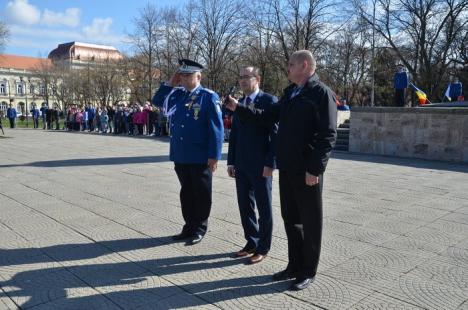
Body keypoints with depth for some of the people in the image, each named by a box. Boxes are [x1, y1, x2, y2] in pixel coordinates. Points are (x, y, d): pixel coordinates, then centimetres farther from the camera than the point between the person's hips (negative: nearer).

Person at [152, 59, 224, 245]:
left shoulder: (209, 97, -8)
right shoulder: (177, 95, 10)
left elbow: (216, 128, -11)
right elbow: (157, 101, 20)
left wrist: (214, 156, -15)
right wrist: (170, 83, 6)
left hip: (200, 158, -6)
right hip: (180, 156, 6)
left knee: (201, 194, 7)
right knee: (186, 193, 15)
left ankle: (199, 229, 20)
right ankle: (189, 226, 28)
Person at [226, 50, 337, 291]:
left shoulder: (321, 93, -10)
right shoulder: (289, 92, 14)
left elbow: (328, 135, -16)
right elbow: (267, 117, 18)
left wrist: (315, 169, -20)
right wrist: (238, 109, 14)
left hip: (307, 170, -7)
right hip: (287, 167, 8)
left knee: (309, 221, 6)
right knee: (290, 217, 15)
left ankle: (308, 271, 21)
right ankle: (294, 265, 30)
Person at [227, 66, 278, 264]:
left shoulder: (269, 101, -7)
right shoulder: (239, 103, 13)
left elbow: (275, 134, -12)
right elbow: (234, 134, 15)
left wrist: (270, 163, -16)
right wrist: (231, 161, 11)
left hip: (260, 166, -6)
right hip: (241, 166, 7)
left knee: (264, 208, 6)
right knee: (245, 206, 12)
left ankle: (263, 248, 19)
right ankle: (251, 243, 27)